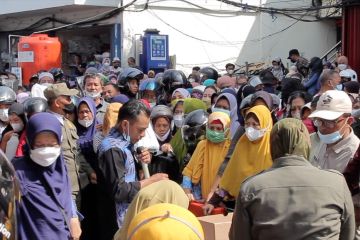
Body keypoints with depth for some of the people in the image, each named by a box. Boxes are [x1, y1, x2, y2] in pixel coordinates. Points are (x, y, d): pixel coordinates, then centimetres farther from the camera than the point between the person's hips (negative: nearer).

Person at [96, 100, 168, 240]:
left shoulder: (125, 143, 8)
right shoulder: (112, 148, -20)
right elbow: (118, 191, -25)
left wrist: (143, 162, -1)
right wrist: (151, 181, -17)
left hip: (130, 216, 9)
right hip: (118, 222, -9)